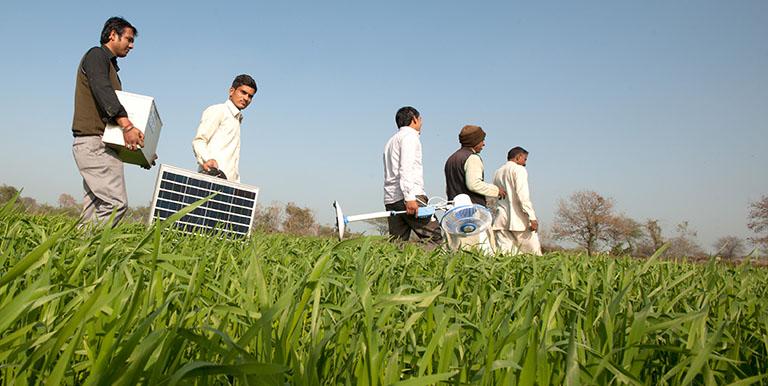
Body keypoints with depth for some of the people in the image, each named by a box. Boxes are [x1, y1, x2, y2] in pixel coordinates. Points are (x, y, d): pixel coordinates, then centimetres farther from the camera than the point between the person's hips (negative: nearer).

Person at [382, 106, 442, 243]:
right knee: (435, 238, -12)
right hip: (411, 196, -9)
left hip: (390, 199, 9)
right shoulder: (410, 136, 1)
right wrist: (409, 197, -21)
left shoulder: (392, 140, 30)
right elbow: (406, 167, -13)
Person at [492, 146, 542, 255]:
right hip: (518, 219, -6)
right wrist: (532, 217, -16)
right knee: (534, 254, -2)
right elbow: (522, 194, -13)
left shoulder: (497, 173, 20)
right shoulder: (519, 169, -1)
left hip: (501, 219, 6)